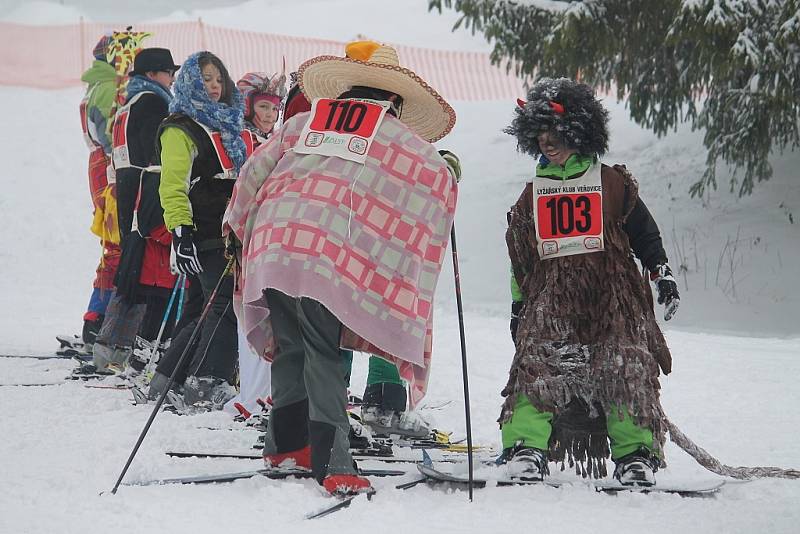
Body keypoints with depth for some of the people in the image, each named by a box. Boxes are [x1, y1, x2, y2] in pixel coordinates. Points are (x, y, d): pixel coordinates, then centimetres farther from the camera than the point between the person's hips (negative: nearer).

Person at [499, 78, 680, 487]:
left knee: (626, 370, -12)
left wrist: (662, 274, 5)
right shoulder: (533, 193, 19)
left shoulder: (612, 183, 9)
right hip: (551, 299, 2)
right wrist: (519, 304, 21)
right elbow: (520, 258, 24)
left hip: (613, 296, -2)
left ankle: (636, 454, -8)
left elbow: (644, 233, 13)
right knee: (536, 367, -14)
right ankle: (525, 447, -16)